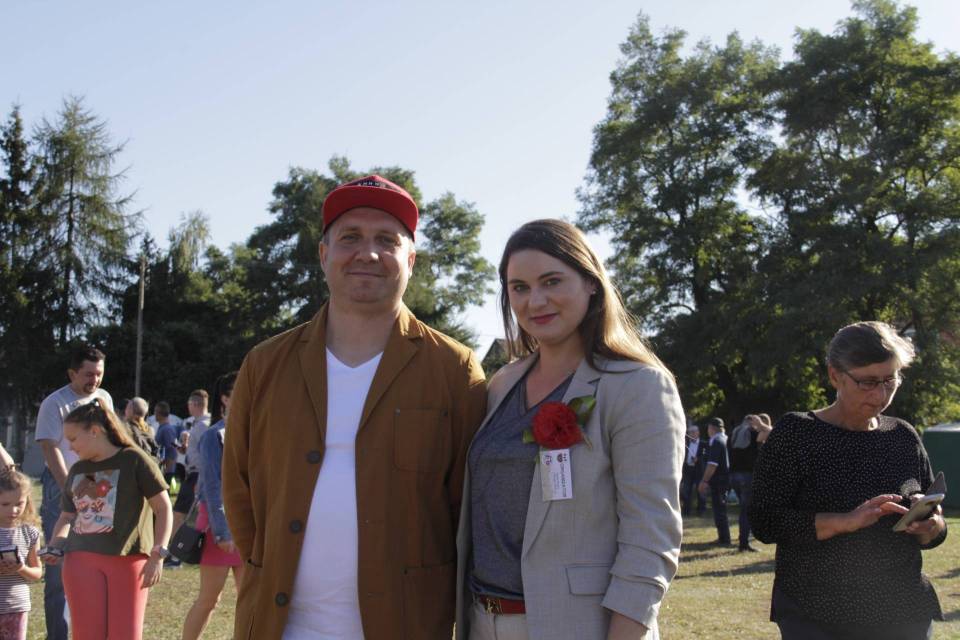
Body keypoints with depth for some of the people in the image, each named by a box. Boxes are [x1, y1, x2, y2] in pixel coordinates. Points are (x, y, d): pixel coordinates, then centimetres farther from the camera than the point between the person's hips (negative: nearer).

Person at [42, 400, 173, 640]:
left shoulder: (134, 460, -2)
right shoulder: (77, 471, 16)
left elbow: (163, 508, -3)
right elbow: (67, 516, 26)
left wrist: (157, 555, -11)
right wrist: (54, 546, 6)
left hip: (127, 559, -4)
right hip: (81, 559, 4)